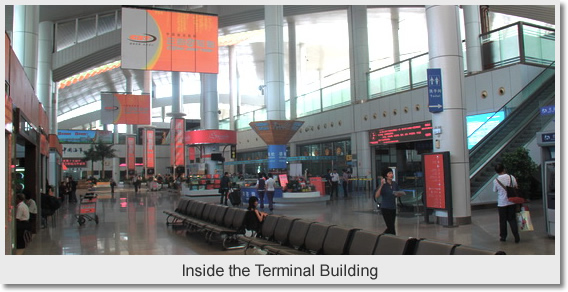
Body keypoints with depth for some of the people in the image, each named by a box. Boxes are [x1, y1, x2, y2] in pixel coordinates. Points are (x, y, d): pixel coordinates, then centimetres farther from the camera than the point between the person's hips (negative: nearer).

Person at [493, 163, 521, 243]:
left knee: (503, 220, 11)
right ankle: (516, 237, 4)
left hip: (502, 203, -2)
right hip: (512, 202, 2)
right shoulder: (511, 177, -7)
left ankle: (503, 236, 19)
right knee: (512, 219, 9)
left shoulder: (496, 180, -12)